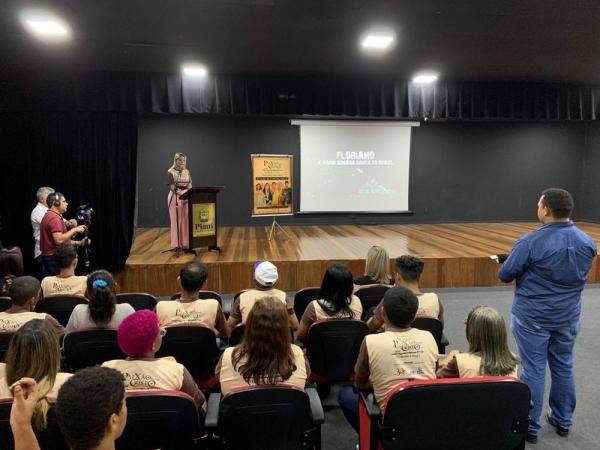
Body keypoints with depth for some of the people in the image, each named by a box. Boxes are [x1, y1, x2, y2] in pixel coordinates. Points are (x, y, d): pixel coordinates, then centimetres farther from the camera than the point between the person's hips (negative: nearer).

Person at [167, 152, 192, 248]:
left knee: (186, 220, 4)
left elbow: (190, 185, 9)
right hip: (175, 197, -5)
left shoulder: (187, 171, 11)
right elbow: (172, 187, -12)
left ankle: (185, 243, 10)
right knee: (176, 220, -2)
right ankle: (177, 243, 4)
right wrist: (181, 194, -27)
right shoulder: (171, 172, -4)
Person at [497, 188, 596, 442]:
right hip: (568, 316, 5)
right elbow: (580, 275, 14)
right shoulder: (588, 242, -2)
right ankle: (563, 421, 33)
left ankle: (530, 426, 16)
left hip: (533, 316, -5)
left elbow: (505, 275, -13)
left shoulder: (531, 242, -21)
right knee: (563, 367, 19)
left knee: (533, 370, 4)